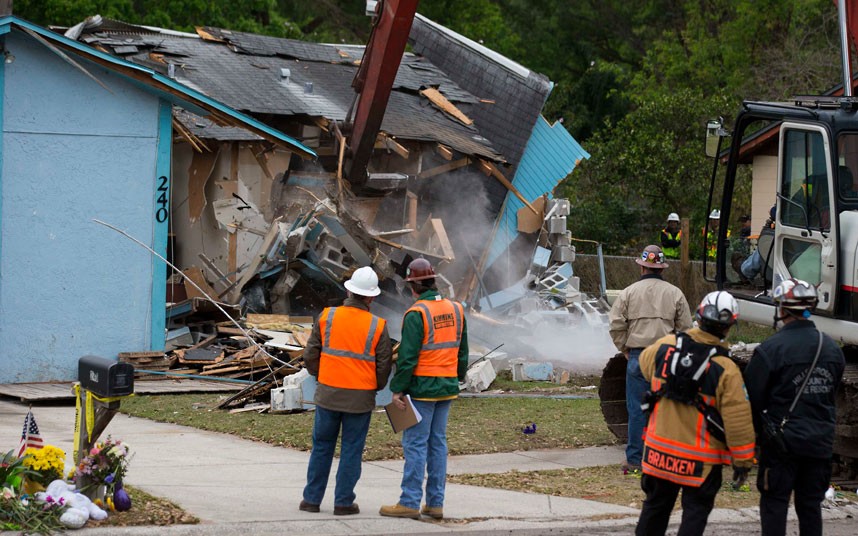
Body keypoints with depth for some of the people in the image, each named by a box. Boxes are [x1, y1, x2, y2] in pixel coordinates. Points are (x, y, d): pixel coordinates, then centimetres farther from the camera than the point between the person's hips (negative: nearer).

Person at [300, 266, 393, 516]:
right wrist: (376, 386, 18)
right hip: (360, 398, -1)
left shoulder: (327, 316, -5)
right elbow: (384, 365, -2)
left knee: (322, 447, 12)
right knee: (351, 450, 7)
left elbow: (311, 355, 1)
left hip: (328, 393, 1)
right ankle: (343, 502, 9)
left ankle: (312, 498, 15)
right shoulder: (377, 326, -7)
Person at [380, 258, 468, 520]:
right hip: (447, 387, 7)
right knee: (437, 442, 11)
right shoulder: (455, 310, 7)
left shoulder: (416, 314, -15)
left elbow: (408, 357, -17)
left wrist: (397, 389, -12)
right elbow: (462, 352, 14)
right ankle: (435, 503, 12)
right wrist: (457, 380, 23)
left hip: (422, 387, -7)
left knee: (415, 443, -4)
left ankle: (410, 503, -4)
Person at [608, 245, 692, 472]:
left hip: (638, 356, -1)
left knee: (637, 408, 2)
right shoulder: (675, 293, 5)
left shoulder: (629, 293, 2)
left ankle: (635, 459, 3)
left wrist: (625, 349, 9)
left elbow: (616, 326, -2)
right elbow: (686, 328, 6)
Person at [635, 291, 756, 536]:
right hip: (700, 461, -4)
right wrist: (743, 461, -6)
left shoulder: (665, 347, -7)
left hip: (658, 451, 4)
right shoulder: (726, 370, -19)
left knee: (656, 504, 20)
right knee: (696, 510, 7)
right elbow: (738, 421, -16)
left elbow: (645, 363, 18)